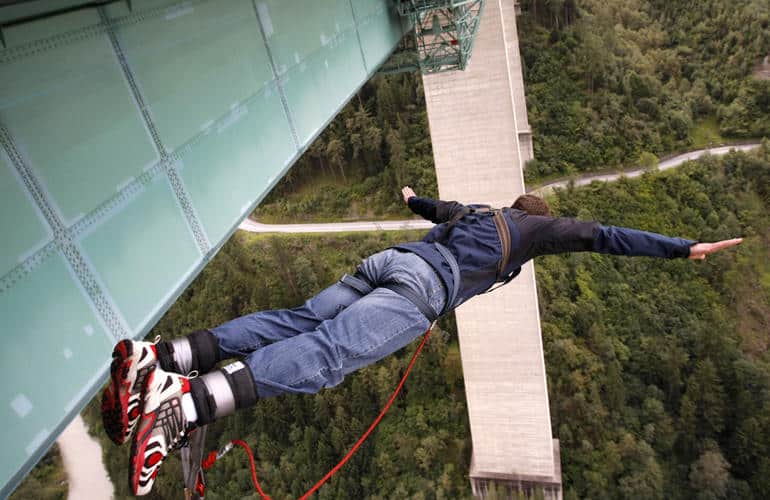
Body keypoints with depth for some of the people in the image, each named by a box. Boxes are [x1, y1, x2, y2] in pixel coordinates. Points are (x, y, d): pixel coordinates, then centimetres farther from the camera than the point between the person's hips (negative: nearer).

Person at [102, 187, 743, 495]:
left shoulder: (474, 210, 38)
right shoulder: (533, 226, 22)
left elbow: (438, 207, 56)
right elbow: (600, 235, 21)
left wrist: (415, 199, 80)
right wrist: (684, 248, 27)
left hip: (386, 261, 8)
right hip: (421, 285, -8)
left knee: (293, 324, -6)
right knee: (324, 355, -26)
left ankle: (156, 358, -18)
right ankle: (187, 401, -44)